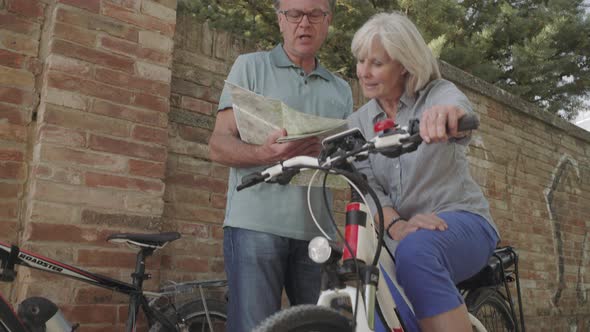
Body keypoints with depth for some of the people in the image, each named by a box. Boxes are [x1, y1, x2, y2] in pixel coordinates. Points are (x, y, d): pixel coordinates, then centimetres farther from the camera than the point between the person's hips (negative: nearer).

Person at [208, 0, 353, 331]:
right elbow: (219, 145, -1)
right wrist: (265, 154, -20)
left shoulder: (341, 89, 19)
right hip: (256, 223, -4)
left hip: (316, 229, 4)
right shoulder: (250, 66, 8)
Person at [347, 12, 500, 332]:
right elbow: (365, 186, -6)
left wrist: (449, 113, -56)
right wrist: (395, 226, -27)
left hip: (460, 221, -4)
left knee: (416, 250, -37)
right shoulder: (358, 122, 7)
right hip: (401, 236, 5)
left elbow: (461, 109, -30)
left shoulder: (438, 94, -4)